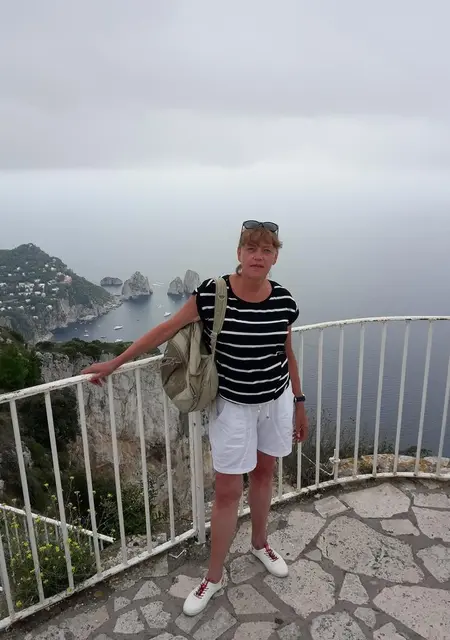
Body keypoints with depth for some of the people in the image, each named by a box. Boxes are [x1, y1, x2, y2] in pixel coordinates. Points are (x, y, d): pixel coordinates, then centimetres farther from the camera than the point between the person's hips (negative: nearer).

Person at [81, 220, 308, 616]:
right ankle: (214, 577, 28)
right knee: (227, 491, 6)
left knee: (264, 471, 21)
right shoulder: (211, 294, -19)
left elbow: (288, 355, 4)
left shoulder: (284, 301, -9)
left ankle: (260, 544, 48)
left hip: (277, 400, 4)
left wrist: (299, 404, 11)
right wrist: (114, 364, -4)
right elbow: (165, 331, -10)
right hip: (233, 404, -3)